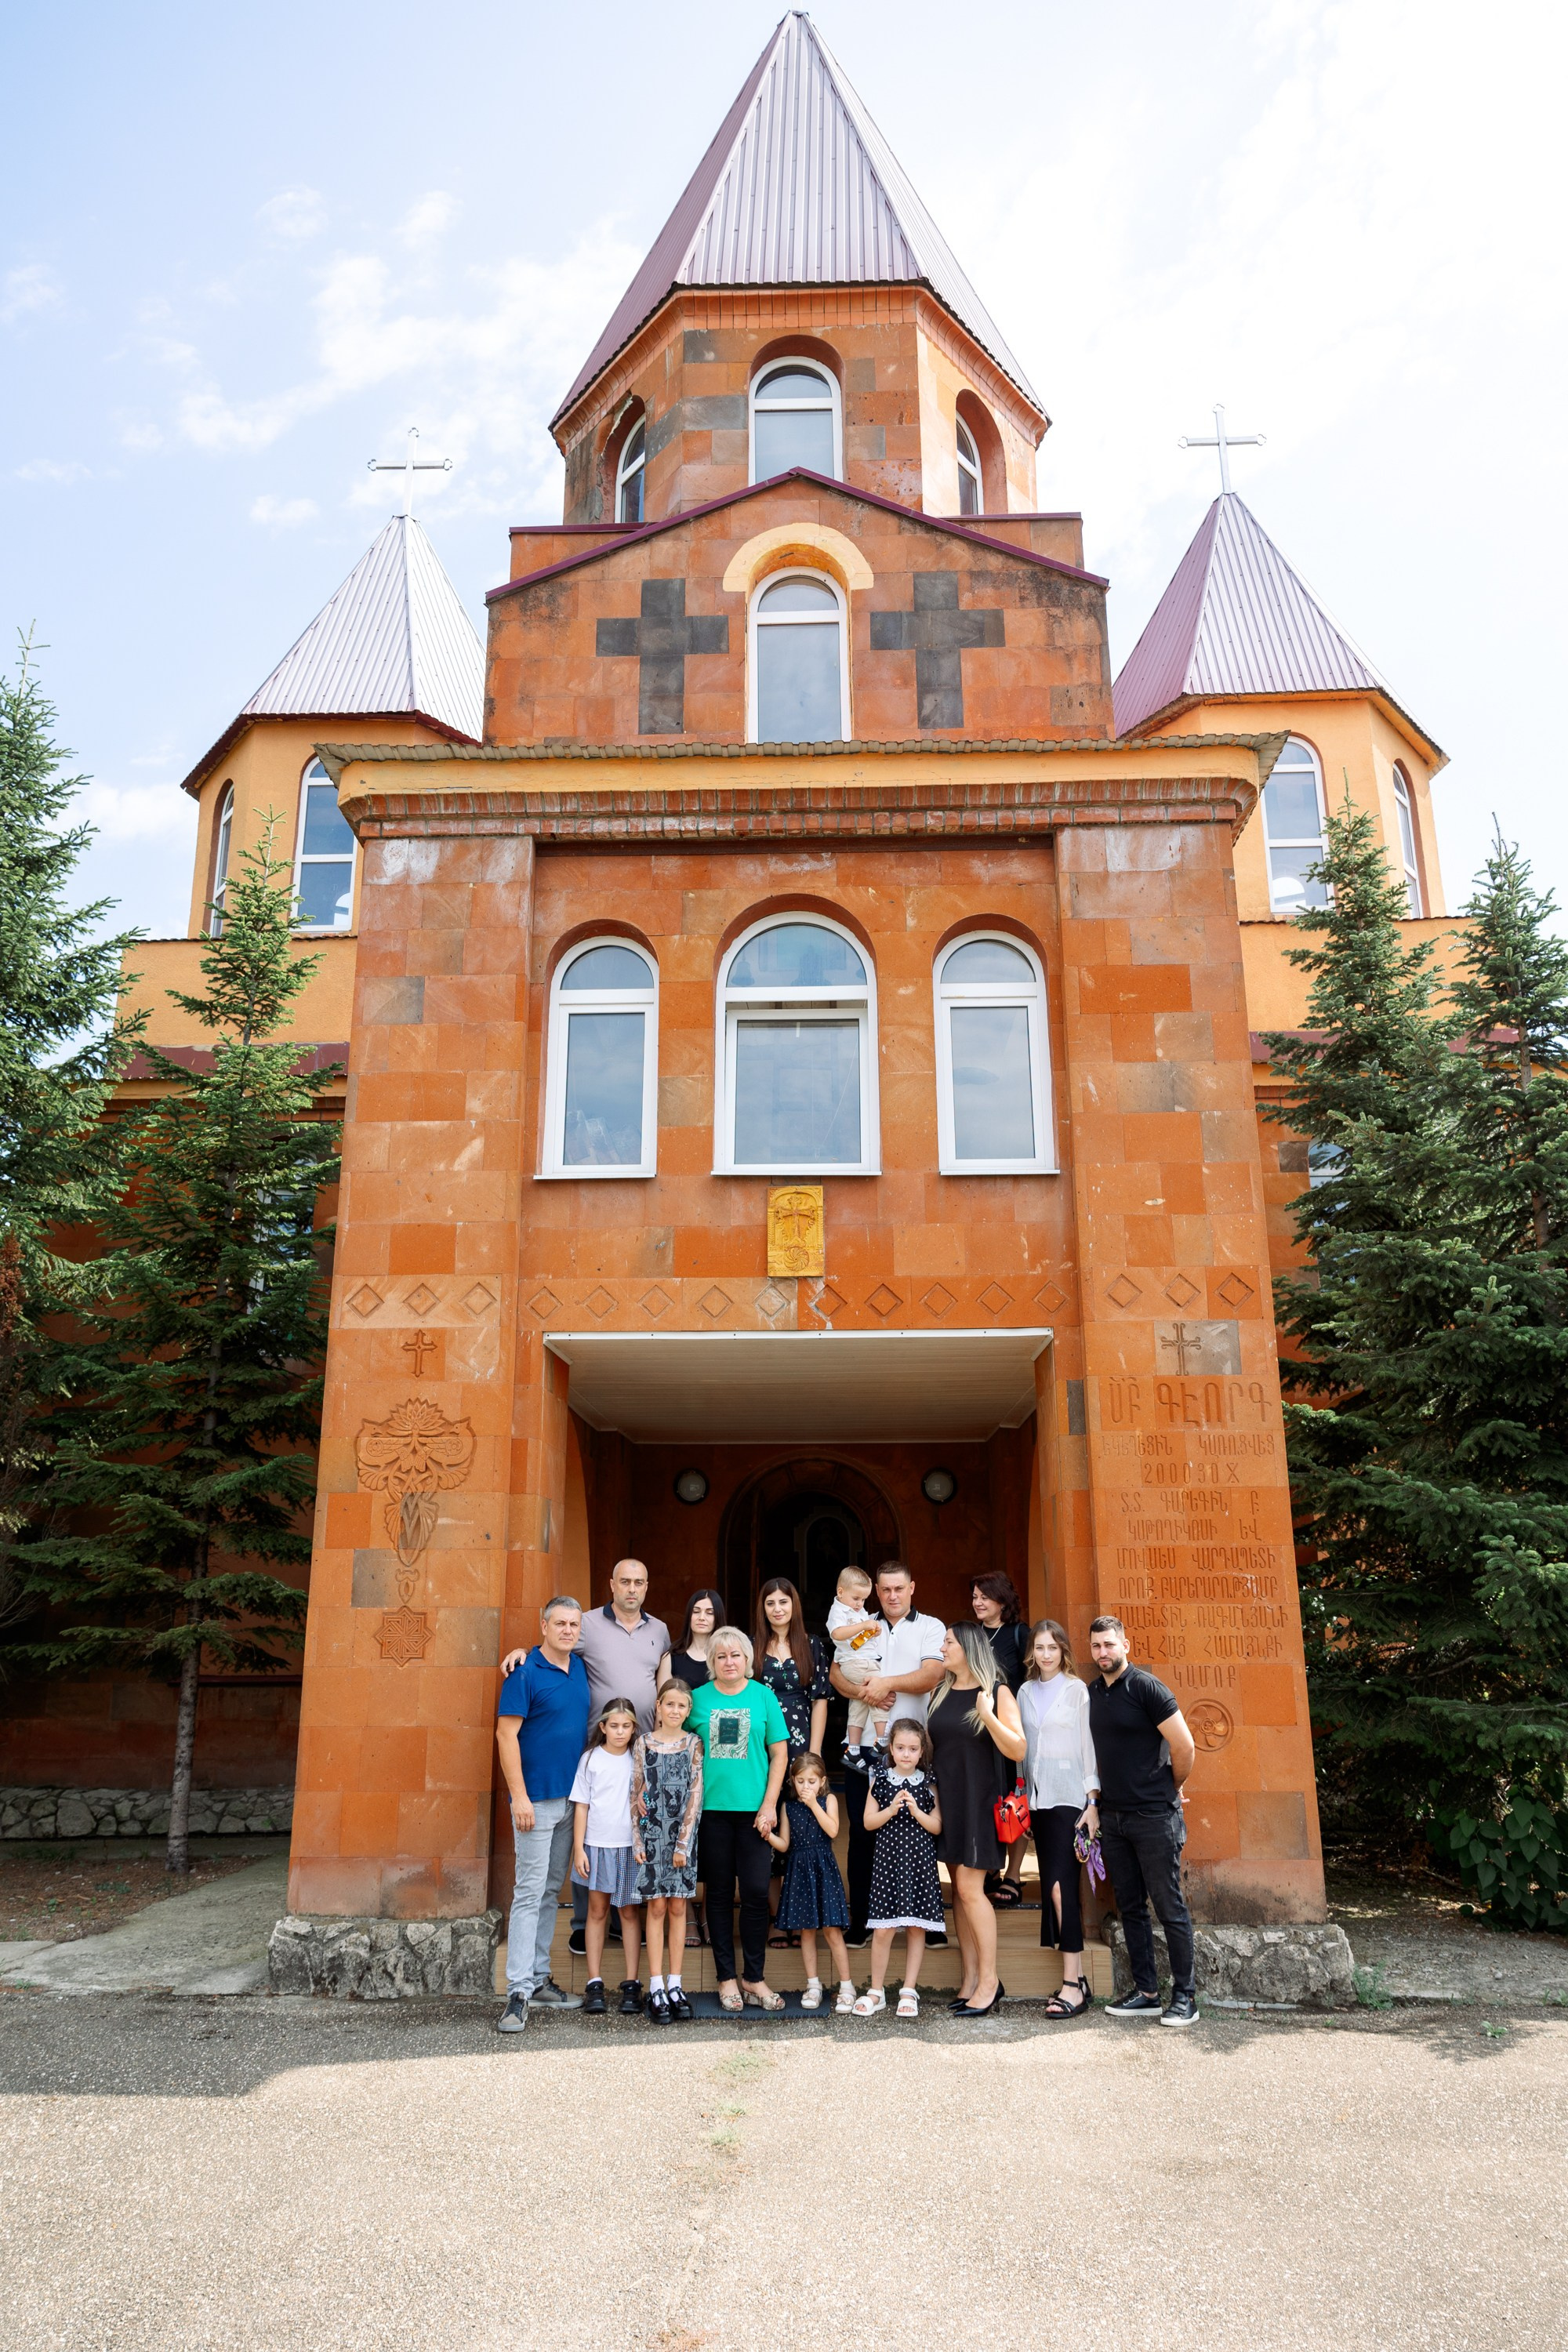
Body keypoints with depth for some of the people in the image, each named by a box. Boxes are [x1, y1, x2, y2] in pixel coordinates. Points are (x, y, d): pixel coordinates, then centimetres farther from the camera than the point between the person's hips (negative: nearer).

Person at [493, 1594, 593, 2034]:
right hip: (537, 1799, -7)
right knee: (530, 1891, -7)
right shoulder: (525, 1672, -12)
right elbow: (507, 1734, -15)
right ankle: (518, 1993, -3)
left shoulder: (580, 1668, 7)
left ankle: (539, 1979, 22)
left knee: (550, 1891, 13)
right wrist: (519, 1796, -19)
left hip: (571, 1799, 7)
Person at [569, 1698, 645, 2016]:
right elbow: (581, 1806, 1)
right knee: (597, 1910, 6)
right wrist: (579, 1849, -3)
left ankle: (631, 1984, 11)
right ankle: (594, 1983, 12)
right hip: (597, 1844, 0)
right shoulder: (591, 1758, -1)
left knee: (630, 1911, 5)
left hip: (630, 1846, 1)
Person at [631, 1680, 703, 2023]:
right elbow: (636, 1792, 2)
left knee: (678, 1907, 5)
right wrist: (637, 1839, -4)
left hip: (683, 1833, 1)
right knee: (656, 1907, 0)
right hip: (652, 1832, -1)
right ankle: (656, 1989, 4)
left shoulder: (693, 1744, 2)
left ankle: (674, 1985, 11)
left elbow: (696, 1794, -1)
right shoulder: (643, 1742, 2)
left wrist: (683, 1842, -6)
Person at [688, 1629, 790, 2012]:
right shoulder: (699, 1698, 3)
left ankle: (754, 1978, 14)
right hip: (711, 1808, 0)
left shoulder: (763, 1696, 3)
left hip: (754, 1809, 0)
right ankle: (726, 1977, 19)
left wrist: (769, 1804, -4)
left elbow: (779, 1753, 3)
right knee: (719, 1894, 8)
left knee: (756, 1893, 0)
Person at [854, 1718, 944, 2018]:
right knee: (883, 1929, -2)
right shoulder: (880, 1780, 4)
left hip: (920, 1861, 1)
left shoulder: (929, 1784, 4)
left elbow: (937, 1827, 1)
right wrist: (892, 1808, -15)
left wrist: (916, 1811, -14)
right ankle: (876, 1992, 12)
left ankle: (909, 1991, 15)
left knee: (917, 1928, 3)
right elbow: (869, 1822, 0)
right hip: (887, 1859, -1)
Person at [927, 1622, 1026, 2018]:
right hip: (946, 1798, 6)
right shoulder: (941, 1693, 10)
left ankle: (989, 1979, 1)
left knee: (969, 1886, -10)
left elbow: (1018, 1750, -13)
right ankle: (971, 1979, 13)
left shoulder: (997, 1692, -7)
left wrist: (988, 1717, -26)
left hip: (979, 1800, -6)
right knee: (959, 1888, 7)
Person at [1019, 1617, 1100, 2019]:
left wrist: (1093, 1803, -7)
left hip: (1068, 1797, -5)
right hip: (1036, 1800, 5)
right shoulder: (1025, 1692, 12)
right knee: (1054, 1885, 5)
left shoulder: (1076, 1690, -1)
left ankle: (1072, 1985, -11)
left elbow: (1088, 1745, -2)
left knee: (1060, 1884, -13)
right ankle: (1078, 1979, 12)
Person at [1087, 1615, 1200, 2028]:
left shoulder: (1146, 1687, -12)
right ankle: (1146, 1992, 20)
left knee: (1170, 1908, 1)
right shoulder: (1090, 1693, 8)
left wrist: (1171, 1790, 1)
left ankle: (1184, 1995, 11)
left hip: (1154, 1816, -6)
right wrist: (1098, 1799, 13)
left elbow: (1184, 1746, -12)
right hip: (1112, 1816, 7)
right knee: (1130, 1907, 11)